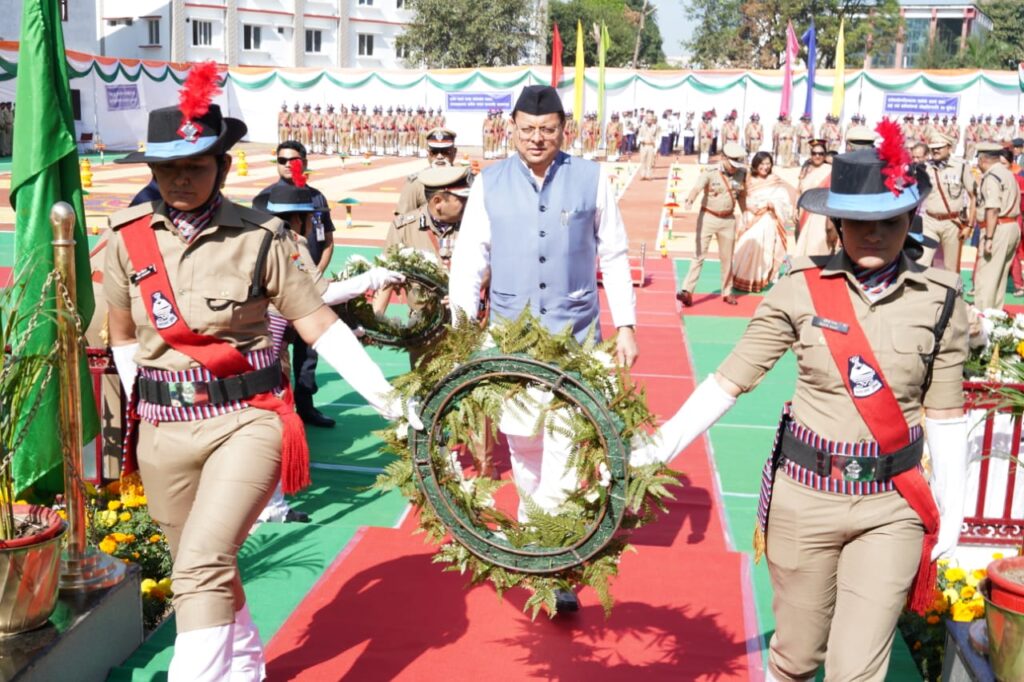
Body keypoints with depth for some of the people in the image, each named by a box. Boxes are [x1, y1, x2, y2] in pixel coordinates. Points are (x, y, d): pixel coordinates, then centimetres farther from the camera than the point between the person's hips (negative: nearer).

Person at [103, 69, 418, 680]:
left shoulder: (259, 238, -8)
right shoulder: (129, 240, 0)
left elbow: (321, 325, -7)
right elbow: (123, 338, 13)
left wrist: (388, 398, -14)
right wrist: (142, 408, 14)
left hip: (247, 420, -4)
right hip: (164, 432, 4)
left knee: (203, 568, -19)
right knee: (208, 571, 19)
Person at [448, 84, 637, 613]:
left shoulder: (590, 179, 0)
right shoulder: (490, 183, 2)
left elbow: (614, 255, 5)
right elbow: (470, 255, 2)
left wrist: (625, 325, 2)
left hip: (574, 335, -1)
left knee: (565, 442, -6)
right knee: (522, 442, 10)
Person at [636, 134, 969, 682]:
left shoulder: (939, 300, -5)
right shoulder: (801, 289, -8)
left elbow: (945, 413, 3)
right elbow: (730, 380, -8)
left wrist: (951, 510, 7)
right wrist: (660, 447, -16)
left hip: (892, 506, 0)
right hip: (805, 496, 0)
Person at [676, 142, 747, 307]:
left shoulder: (741, 173, -1)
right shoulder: (709, 172, -15)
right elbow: (697, 188, -32)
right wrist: (689, 200, -51)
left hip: (728, 219, 4)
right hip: (708, 217, -4)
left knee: (727, 258, 12)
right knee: (699, 255, -8)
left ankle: (727, 292, 26)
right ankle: (687, 291, -10)